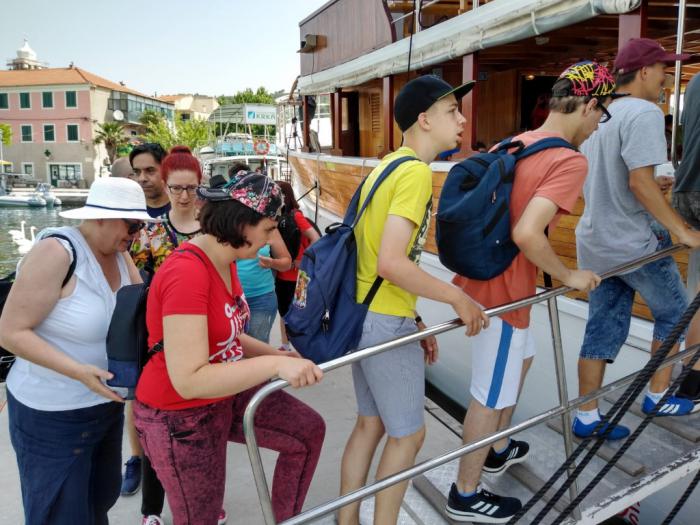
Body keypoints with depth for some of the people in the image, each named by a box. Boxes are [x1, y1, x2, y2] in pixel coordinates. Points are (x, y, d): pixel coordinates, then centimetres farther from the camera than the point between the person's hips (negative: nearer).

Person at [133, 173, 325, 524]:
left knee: (309, 432, 8)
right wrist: (275, 365, -36)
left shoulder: (225, 260, 0)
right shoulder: (187, 273, -31)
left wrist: (274, 353, -1)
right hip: (180, 417, -8)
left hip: (226, 396, 9)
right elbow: (189, 380, -35)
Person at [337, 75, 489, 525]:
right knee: (408, 435, 8)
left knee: (371, 423, 20)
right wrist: (457, 297, -16)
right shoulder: (416, 172, -17)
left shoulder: (390, 165, 12)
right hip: (385, 323, -9)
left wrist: (413, 317, 16)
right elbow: (391, 263, -27)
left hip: (365, 315, 9)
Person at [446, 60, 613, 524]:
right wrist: (569, 276, -14)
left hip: (479, 277, 9)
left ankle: (498, 449, 46)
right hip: (502, 291, -9)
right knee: (491, 395, 6)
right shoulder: (571, 160, -17)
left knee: (523, 356, 29)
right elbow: (527, 234, -29)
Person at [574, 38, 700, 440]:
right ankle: (658, 396, 27)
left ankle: (587, 417, 16)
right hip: (634, 243, -8)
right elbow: (640, 182, -23)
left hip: (596, 240, 8)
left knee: (603, 328, 11)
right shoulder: (644, 112, -15)